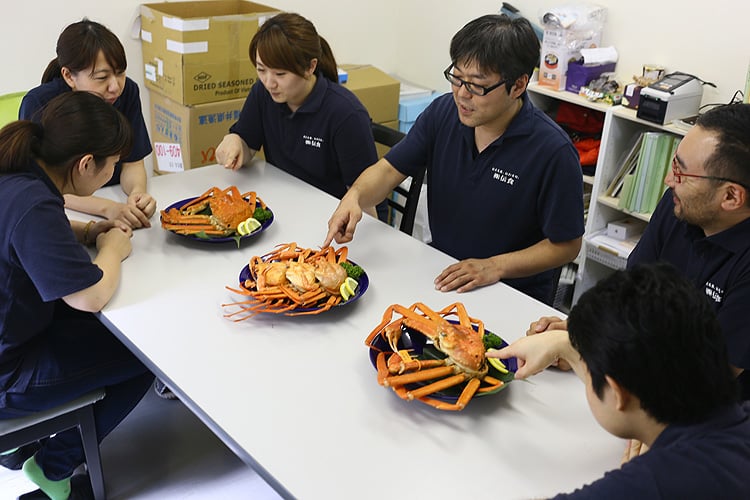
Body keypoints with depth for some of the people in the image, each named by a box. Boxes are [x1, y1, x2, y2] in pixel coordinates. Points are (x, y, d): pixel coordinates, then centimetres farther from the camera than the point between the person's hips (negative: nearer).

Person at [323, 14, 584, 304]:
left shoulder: (553, 152, -19)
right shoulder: (442, 112, -4)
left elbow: (566, 246, -11)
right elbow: (388, 171, 1)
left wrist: (495, 266, -22)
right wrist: (354, 197, -21)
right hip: (440, 275, 5)